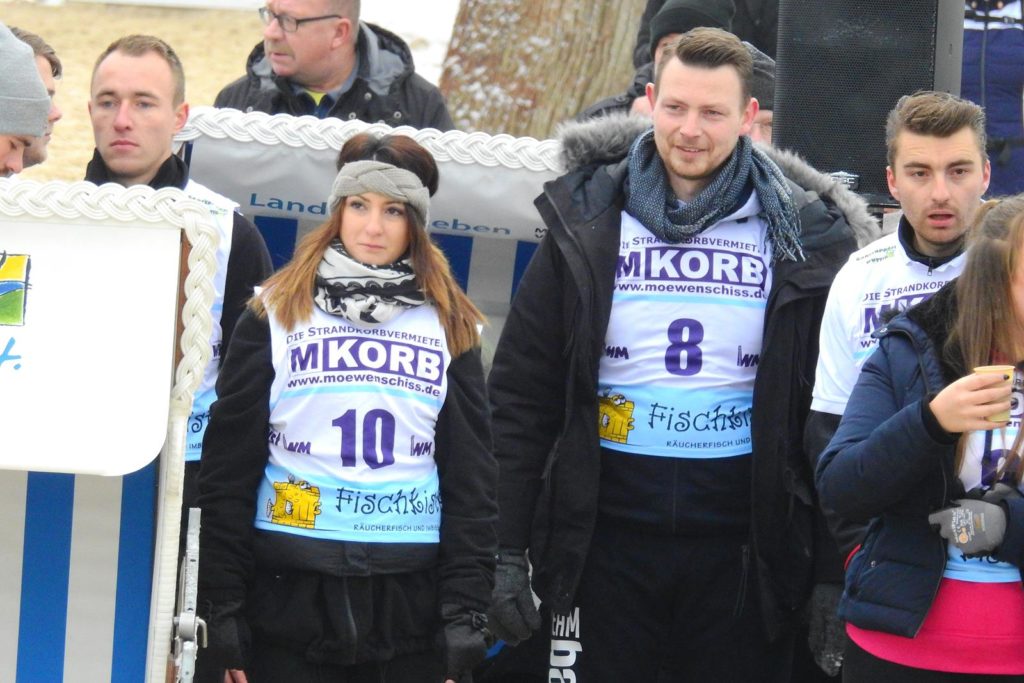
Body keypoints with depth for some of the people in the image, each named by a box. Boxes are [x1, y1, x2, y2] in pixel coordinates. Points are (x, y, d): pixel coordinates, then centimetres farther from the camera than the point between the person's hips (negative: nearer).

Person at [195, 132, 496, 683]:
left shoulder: (449, 327, 10)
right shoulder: (275, 315, 5)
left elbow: (472, 476, 8)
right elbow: (229, 463, 3)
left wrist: (466, 613, 0)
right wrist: (223, 607, -3)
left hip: (409, 599, 1)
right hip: (289, 594, -1)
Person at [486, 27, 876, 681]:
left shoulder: (801, 235, 2)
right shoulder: (587, 223, 2)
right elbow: (521, 396, 3)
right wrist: (506, 553, -3)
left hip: (740, 546, 0)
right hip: (605, 534, 0)